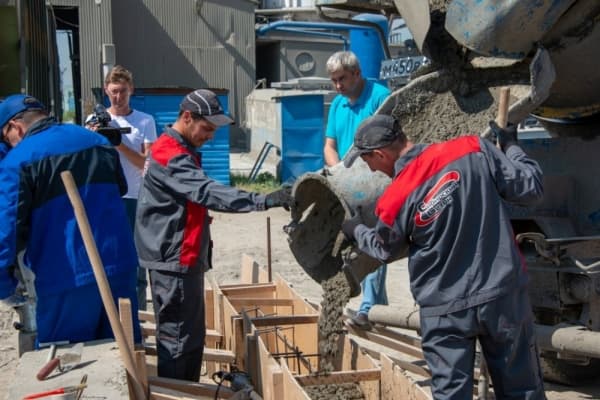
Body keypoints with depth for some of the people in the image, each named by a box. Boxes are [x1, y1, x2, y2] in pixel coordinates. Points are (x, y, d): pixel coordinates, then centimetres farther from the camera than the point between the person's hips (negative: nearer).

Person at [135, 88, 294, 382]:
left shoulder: (177, 150, 15)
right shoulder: (171, 155, -18)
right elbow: (208, 192, -32)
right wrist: (264, 200, -40)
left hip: (182, 258, 10)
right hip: (174, 261, -10)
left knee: (191, 334, 16)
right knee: (178, 336, -4)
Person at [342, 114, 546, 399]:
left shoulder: (393, 202, -12)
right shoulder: (474, 150, -10)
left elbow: (386, 251, 9)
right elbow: (530, 189, -3)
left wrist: (357, 232, 30)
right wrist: (510, 145, 16)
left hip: (445, 312, -2)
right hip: (504, 297, 3)